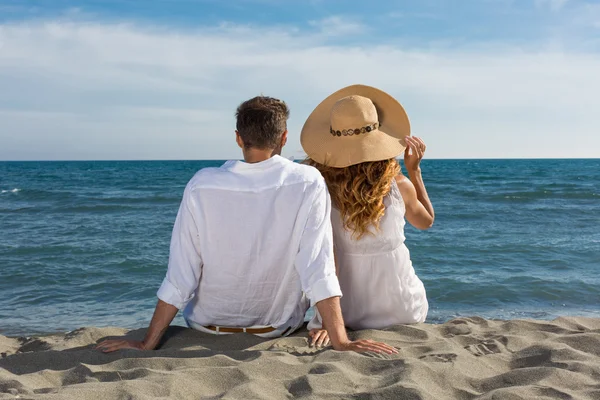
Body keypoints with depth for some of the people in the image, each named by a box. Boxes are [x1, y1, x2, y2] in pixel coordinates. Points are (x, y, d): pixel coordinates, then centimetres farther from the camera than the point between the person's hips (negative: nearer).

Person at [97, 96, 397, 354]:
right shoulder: (308, 183, -19)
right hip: (280, 328, 0)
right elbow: (319, 273, -24)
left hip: (209, 326, 0)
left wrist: (148, 343, -9)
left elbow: (179, 278, -17)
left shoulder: (202, 185, -18)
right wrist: (341, 342, -19)